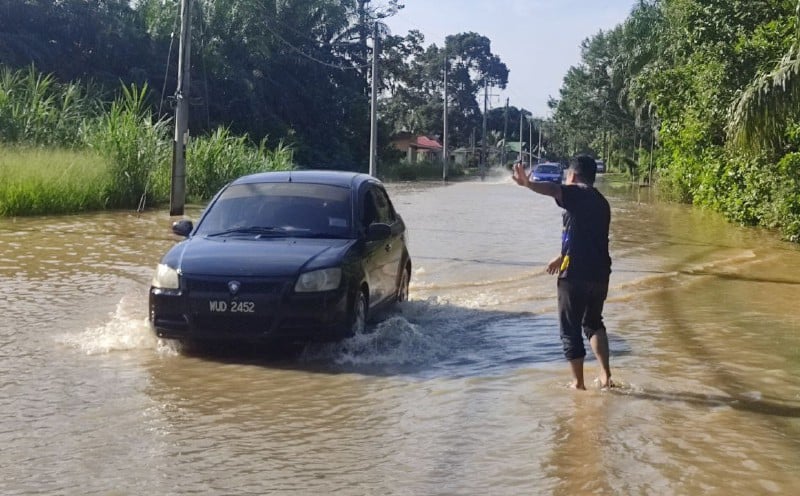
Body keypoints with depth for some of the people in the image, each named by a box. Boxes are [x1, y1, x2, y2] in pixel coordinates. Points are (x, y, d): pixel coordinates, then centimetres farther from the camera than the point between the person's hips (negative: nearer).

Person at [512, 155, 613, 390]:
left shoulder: (578, 194, -7)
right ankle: (605, 375, 15)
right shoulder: (601, 202, 17)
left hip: (575, 274, -7)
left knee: (570, 329, 6)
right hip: (600, 274, 7)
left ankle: (578, 382, 10)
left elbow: (552, 189, -30)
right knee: (593, 323, 25)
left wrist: (528, 183, -47)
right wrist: (563, 256, 41)